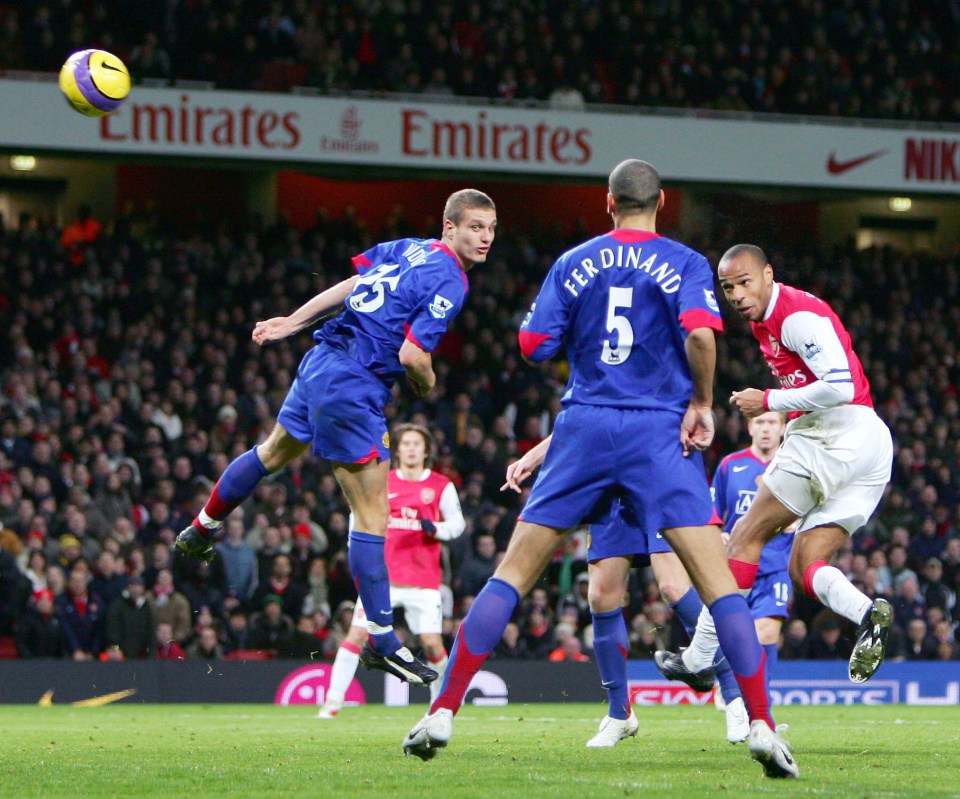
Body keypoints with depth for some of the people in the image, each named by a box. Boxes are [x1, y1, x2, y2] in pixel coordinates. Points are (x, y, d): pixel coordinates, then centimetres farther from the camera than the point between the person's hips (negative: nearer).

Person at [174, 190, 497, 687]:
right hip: (352, 390, -9)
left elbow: (349, 286, 15)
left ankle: (201, 529, 55)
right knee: (372, 517, -5)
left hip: (318, 364, 9)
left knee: (274, 452, 34)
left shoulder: (406, 249, 8)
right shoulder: (449, 282, -17)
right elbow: (412, 355, -23)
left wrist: (293, 322, 21)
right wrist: (427, 384, -2)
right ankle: (380, 641, -2)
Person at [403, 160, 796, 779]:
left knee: (514, 572, 7)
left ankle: (444, 712, 1)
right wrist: (703, 405, -2)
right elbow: (700, 332, -14)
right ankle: (761, 724, -15)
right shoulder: (684, 263, 3)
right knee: (717, 579, -4)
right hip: (660, 432, -2)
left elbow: (534, 345, 6)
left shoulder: (574, 264, 10)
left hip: (585, 427, 2)